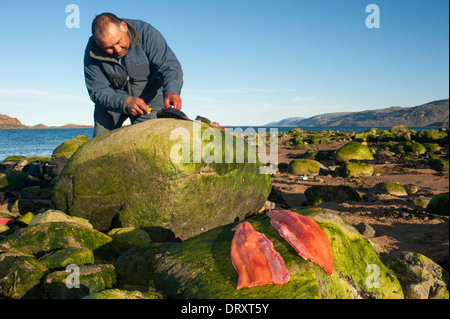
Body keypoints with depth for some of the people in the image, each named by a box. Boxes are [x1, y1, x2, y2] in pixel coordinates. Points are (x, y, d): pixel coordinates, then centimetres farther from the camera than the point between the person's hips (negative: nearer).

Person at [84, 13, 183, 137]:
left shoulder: (146, 33, -24)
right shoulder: (92, 52, -20)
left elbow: (170, 65, -29)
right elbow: (97, 92, -22)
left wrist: (171, 91, -50)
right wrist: (125, 102, -41)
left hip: (149, 97, -1)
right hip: (112, 99, 1)